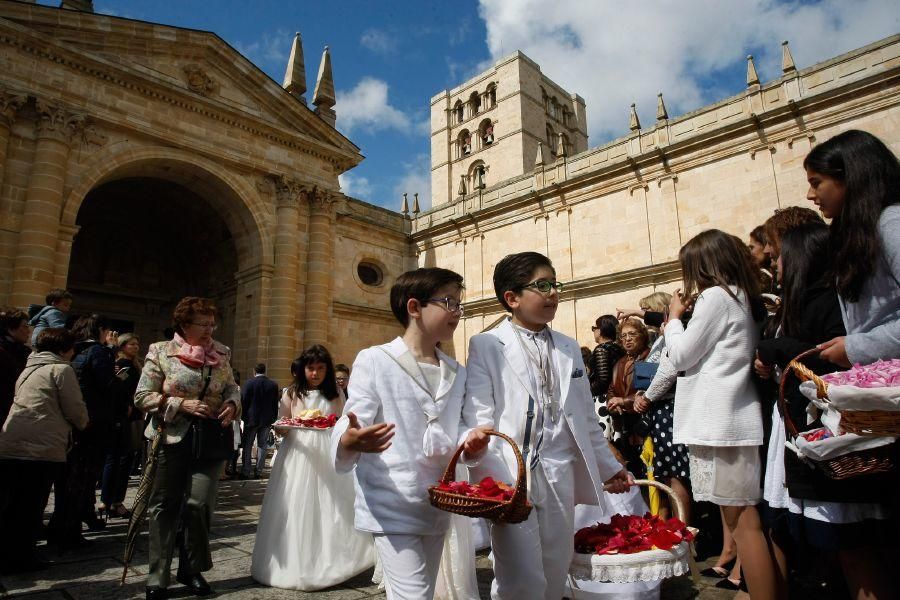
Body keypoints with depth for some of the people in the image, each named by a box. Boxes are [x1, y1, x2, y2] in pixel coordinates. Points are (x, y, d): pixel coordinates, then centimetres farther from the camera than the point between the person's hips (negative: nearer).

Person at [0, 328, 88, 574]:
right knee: (31, 506, 5)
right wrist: (83, 424, 17)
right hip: (42, 447, -7)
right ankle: (21, 557, 14)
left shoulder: (29, 368, 20)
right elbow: (75, 409, -5)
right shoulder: (61, 369, -4)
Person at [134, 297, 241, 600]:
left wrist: (232, 404, -6)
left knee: (199, 504, 1)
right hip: (172, 438, -2)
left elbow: (232, 387, 16)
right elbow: (142, 397, -5)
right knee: (165, 505, 7)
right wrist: (183, 405, -15)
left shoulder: (220, 354, 5)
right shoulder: (161, 352, -3)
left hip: (211, 440, 2)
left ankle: (192, 570, 23)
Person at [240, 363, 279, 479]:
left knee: (247, 445, 8)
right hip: (267, 420, 2)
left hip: (251, 419, -2)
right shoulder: (273, 385, -1)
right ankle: (259, 471, 10)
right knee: (262, 445, 8)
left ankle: (246, 471, 8)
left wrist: (243, 417, 4)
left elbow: (243, 402, -6)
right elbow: (275, 404, 4)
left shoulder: (249, 383, -9)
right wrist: (273, 419, 11)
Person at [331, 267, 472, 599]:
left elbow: (455, 433, 10)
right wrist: (349, 441, -35)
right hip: (393, 507, -6)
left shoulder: (457, 372, 11)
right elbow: (350, 425, -13)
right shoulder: (374, 360, -8)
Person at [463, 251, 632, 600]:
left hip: (560, 475, 5)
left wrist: (609, 466, 21)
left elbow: (585, 417, 19)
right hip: (509, 473, -5)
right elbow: (478, 410, -9)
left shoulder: (569, 348, 14)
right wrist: (476, 439, -30)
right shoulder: (486, 345, -3)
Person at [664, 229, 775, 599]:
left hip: (720, 423, -9)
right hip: (734, 419, 9)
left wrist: (675, 316, 6)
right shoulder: (743, 297, 18)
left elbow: (680, 356, -8)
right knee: (741, 518, 12)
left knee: (742, 522, -5)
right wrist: (692, 313, 15)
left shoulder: (715, 296, -9)